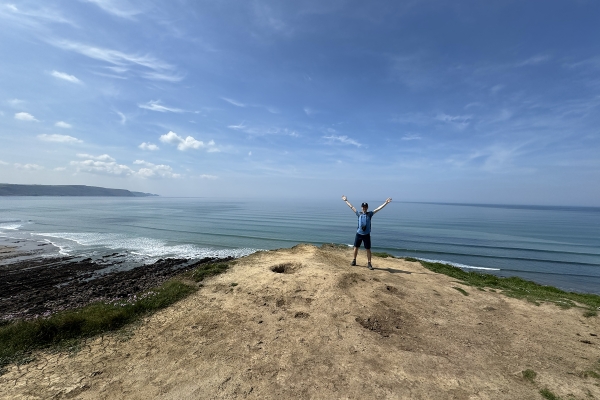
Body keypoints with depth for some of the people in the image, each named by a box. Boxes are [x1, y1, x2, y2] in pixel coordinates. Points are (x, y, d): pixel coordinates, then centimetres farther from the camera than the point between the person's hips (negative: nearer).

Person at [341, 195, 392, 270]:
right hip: (359, 234, 2)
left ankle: (369, 263, 12)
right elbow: (352, 207, 9)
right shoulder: (359, 214, 3)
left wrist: (386, 202, -9)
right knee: (356, 247, 10)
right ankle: (354, 261, 26)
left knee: (368, 249, 2)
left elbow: (378, 208, -4)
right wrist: (346, 200, 13)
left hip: (366, 235, -1)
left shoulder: (370, 214, 0)